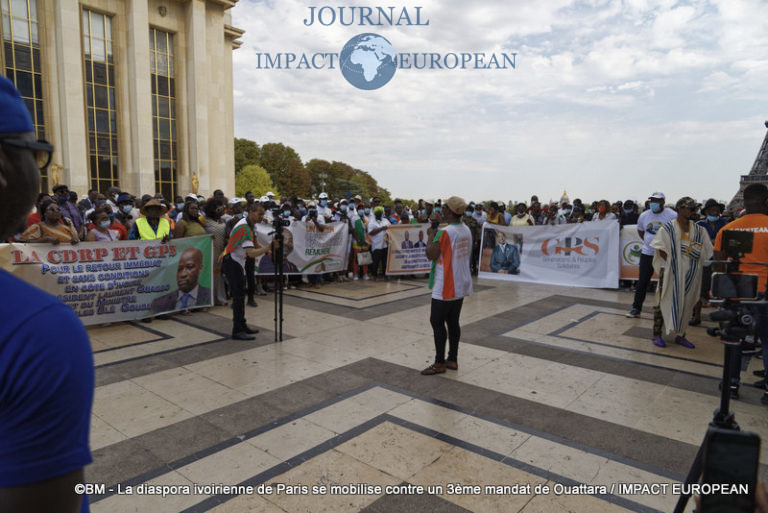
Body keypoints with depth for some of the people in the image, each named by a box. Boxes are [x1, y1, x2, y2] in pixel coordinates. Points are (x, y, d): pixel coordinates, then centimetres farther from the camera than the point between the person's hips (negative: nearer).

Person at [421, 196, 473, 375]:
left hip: (445, 287, -8)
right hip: (461, 285, 8)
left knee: (437, 322, 0)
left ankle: (439, 363, 5)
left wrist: (431, 236, -3)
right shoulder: (467, 230, 7)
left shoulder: (445, 232, -19)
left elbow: (431, 255, -18)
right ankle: (452, 359, 20)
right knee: (453, 322, 14)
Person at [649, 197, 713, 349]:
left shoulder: (698, 230, 10)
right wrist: (671, 263, -16)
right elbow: (662, 250, -7)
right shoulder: (667, 228, -2)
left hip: (690, 274, 5)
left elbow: (705, 252, 6)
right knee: (665, 301, -1)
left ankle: (680, 335, 22)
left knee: (686, 303, 10)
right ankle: (656, 334, 7)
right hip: (671, 272, -5)